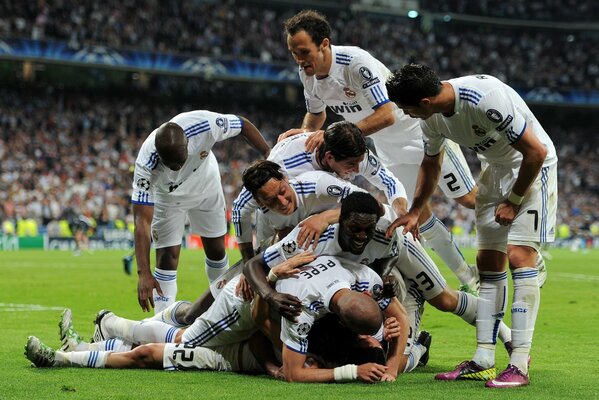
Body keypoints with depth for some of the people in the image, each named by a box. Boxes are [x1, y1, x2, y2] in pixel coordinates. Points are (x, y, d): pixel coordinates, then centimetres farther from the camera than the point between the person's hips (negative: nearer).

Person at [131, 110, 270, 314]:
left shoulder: (205, 125, -41)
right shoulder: (146, 165, -43)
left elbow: (243, 125, -19)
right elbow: (142, 220, -40)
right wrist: (144, 273, -45)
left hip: (206, 185, 3)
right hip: (168, 196, -3)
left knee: (216, 250, 12)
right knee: (167, 257, -11)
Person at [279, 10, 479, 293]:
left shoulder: (356, 62, -34)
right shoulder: (307, 75, -10)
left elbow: (386, 115, -39)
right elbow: (316, 114, 10)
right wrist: (303, 134, -11)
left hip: (422, 130, -7)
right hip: (390, 151, 7)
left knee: (470, 199, 0)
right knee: (419, 215, 9)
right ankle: (468, 277, 22)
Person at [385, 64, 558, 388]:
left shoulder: (488, 99, -34)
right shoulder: (431, 117, -8)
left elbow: (536, 152, -26)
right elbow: (431, 164, 14)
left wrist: (513, 201, -17)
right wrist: (414, 211, 10)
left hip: (532, 167, -8)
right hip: (496, 167, 8)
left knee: (519, 255, -18)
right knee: (488, 263, 4)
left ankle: (519, 365, -19)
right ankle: (483, 360, 7)